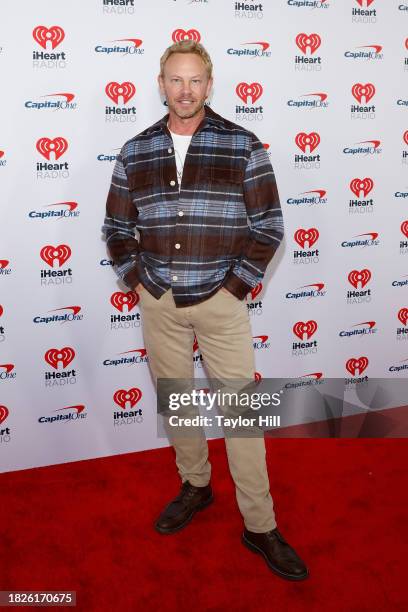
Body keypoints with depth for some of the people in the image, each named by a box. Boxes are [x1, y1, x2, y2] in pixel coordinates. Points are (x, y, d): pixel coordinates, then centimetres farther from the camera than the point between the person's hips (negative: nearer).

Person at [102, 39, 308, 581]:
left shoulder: (243, 146, -5)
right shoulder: (135, 152, 4)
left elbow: (268, 226, -5)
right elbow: (116, 226, 11)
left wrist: (238, 284, -8)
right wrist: (136, 280, 2)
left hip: (221, 299, -3)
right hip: (159, 302, 3)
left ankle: (260, 527, 15)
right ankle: (195, 486, 39)